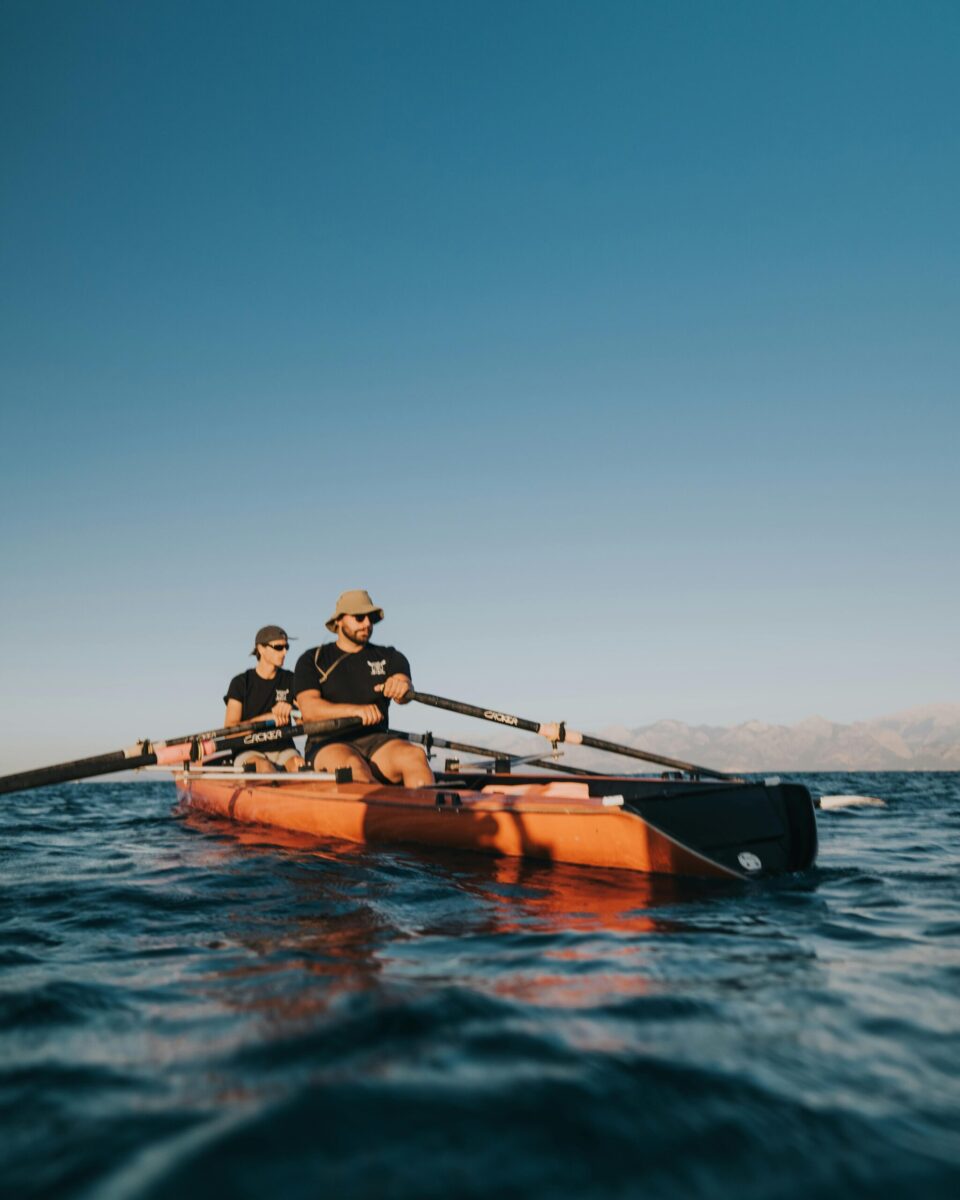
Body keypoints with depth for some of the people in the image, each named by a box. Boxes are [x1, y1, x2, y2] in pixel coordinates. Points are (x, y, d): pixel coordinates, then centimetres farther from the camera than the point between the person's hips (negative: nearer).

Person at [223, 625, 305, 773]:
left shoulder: (290, 680, 11)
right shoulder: (241, 682, 3)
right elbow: (230, 727, -5)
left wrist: (290, 708, -17)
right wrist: (267, 717, -16)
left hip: (283, 748, 2)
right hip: (249, 752, -2)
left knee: (299, 764, -32)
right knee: (264, 766, -36)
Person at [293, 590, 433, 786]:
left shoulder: (388, 657, 16)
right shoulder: (312, 660, 10)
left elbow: (404, 696, -4)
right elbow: (308, 709, -6)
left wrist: (403, 687, -31)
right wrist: (356, 709, -23)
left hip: (377, 740, 2)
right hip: (329, 744, -2)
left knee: (415, 755, -29)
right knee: (353, 766, -36)